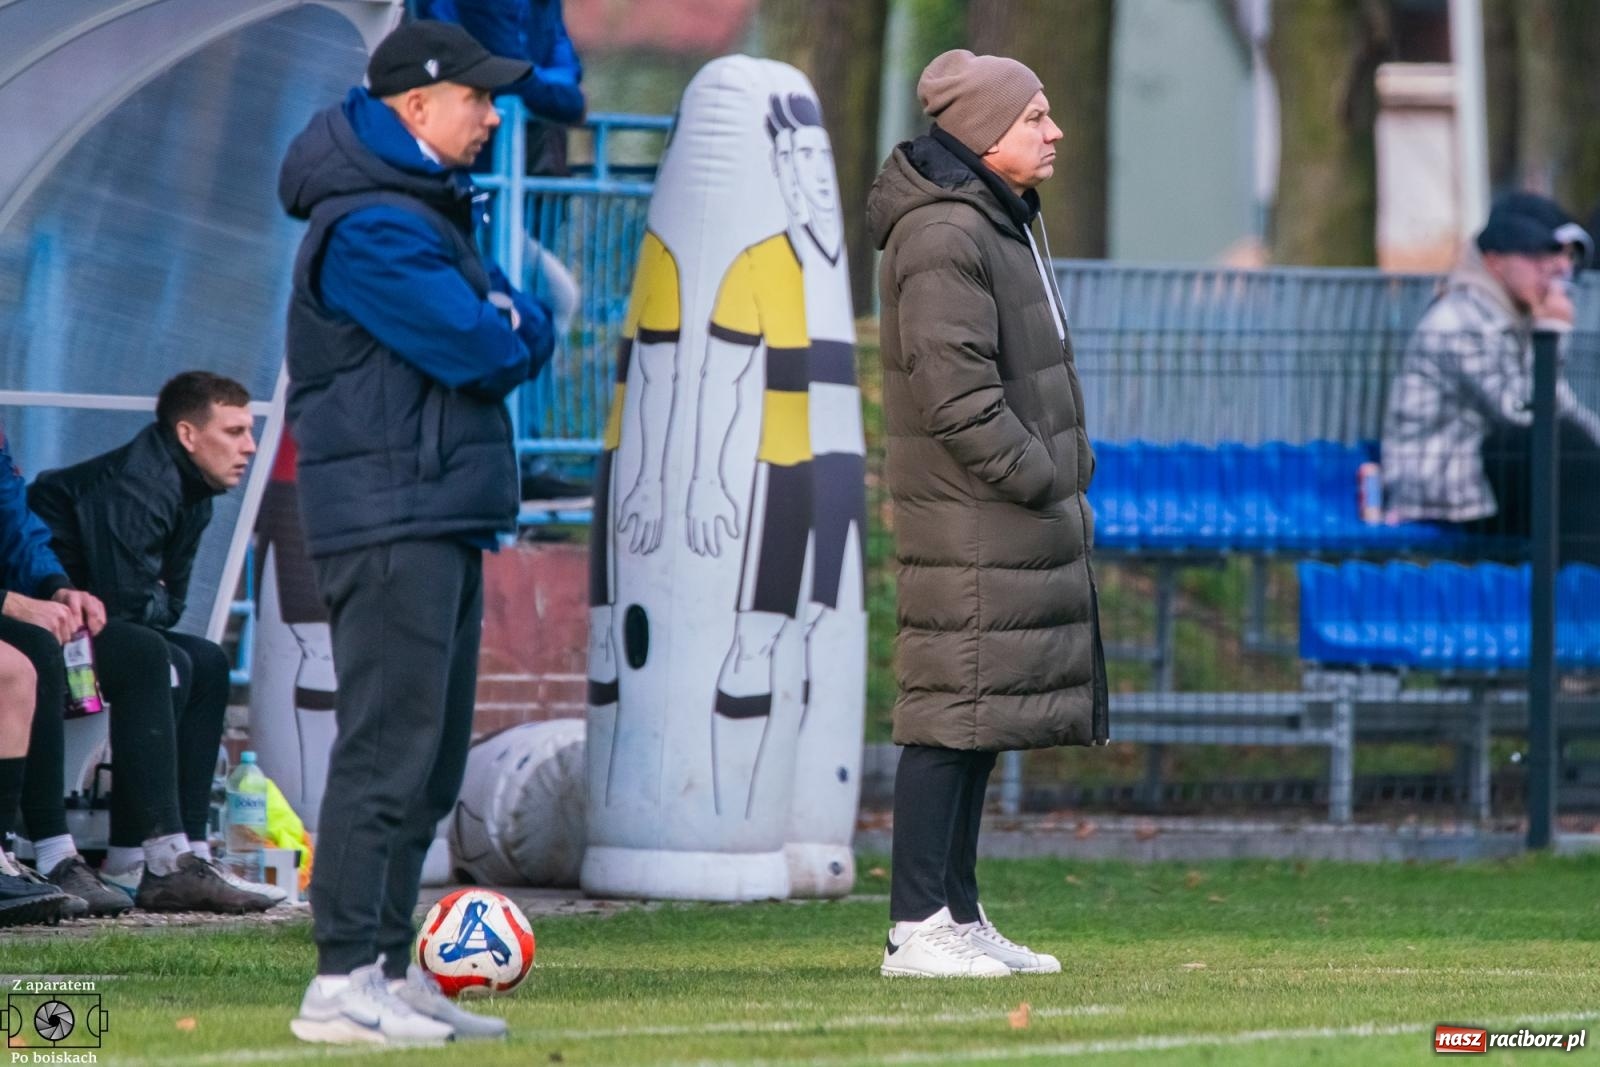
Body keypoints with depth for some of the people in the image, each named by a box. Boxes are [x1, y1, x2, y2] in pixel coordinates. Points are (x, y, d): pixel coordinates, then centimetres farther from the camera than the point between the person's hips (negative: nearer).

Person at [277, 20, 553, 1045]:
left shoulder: (433, 210, 19)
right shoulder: (370, 228, -14)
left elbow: (529, 335, 15)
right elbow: (476, 347, -21)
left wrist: (505, 331, -6)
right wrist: (512, 329, 0)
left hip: (446, 520, 10)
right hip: (391, 523, -10)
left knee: (431, 760, 12)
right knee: (388, 750, -12)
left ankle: (390, 970, 17)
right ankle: (342, 982, -12)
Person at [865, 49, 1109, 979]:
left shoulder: (1005, 224, 19)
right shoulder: (943, 237, -15)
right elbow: (958, 395, -20)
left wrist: (1069, 479, 15)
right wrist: (1043, 482, -16)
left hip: (1023, 519, 10)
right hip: (972, 526, -10)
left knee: (984, 722, 12)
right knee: (953, 713, -9)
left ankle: (961, 915, 17)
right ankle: (918, 927, -8)